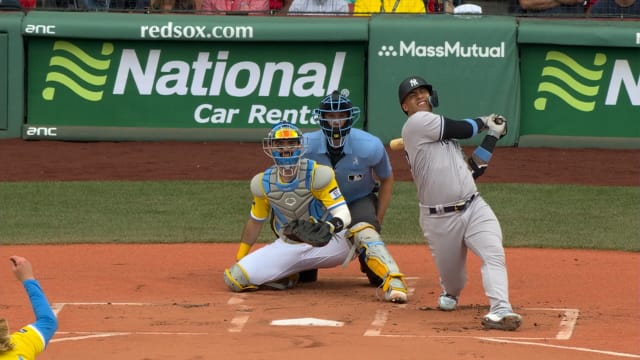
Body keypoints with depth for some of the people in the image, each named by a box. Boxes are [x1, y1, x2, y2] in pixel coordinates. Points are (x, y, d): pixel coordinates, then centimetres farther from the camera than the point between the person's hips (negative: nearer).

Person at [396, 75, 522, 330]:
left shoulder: (440, 130, 20)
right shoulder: (417, 123, -6)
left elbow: (473, 169, 19)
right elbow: (462, 130, -9)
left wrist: (492, 134, 16)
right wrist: (483, 122, 13)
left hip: (474, 207, 6)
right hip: (439, 220, -6)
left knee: (494, 254, -20)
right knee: (452, 277, 8)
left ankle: (500, 310, -33)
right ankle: (451, 293, 43)